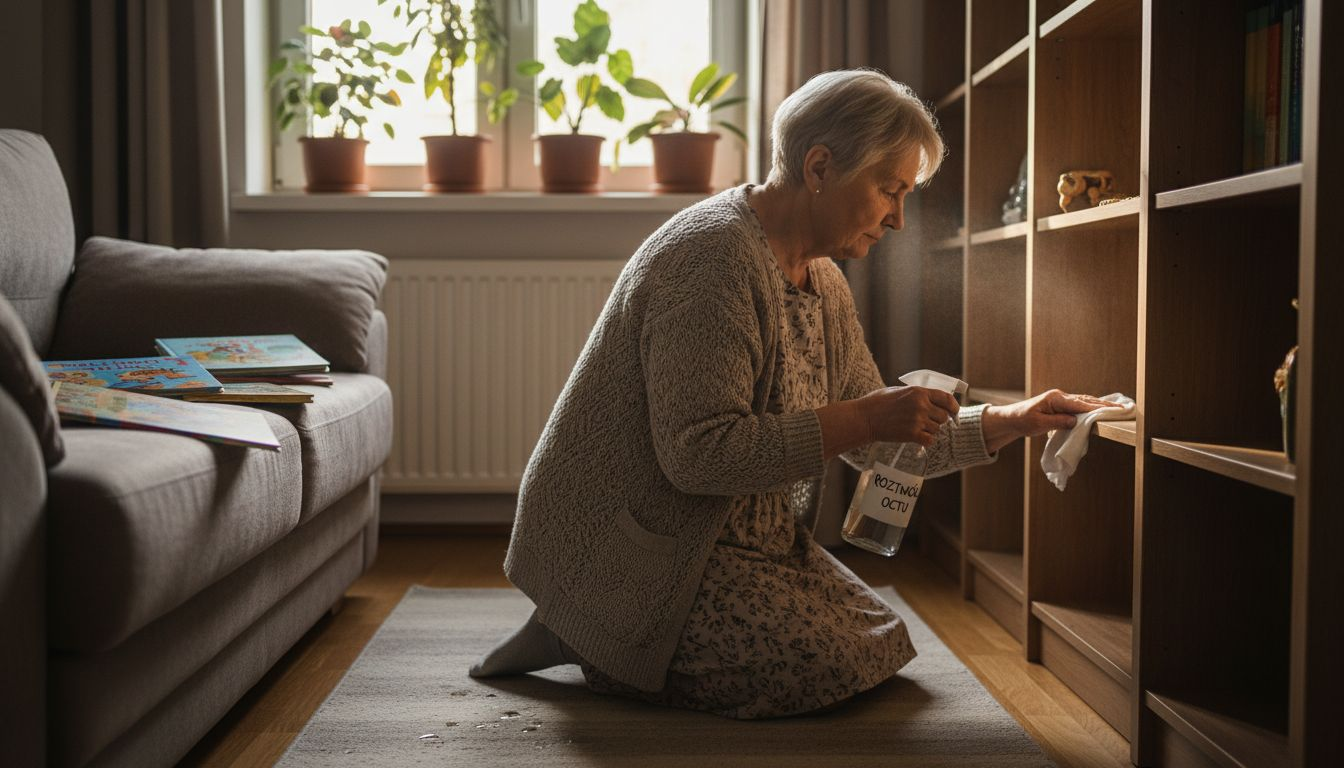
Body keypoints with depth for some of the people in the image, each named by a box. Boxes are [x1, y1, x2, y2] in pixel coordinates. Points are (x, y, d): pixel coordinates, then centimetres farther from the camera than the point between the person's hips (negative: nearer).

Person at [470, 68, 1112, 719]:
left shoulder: (821, 280, 9)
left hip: (736, 536, 10)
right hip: (631, 541, -10)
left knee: (882, 644, 9)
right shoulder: (715, 255, -23)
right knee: (828, 670, -15)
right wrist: (863, 418, -27)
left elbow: (873, 439, 13)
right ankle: (583, 639, -2)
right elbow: (697, 453, -29)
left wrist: (1011, 422, 5)